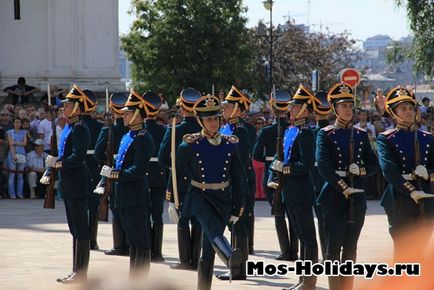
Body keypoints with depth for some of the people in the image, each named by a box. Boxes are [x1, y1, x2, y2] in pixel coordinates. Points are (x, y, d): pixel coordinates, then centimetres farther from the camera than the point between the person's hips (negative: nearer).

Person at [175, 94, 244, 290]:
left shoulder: (230, 145, 4)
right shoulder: (190, 145, -4)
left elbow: (238, 178, 9)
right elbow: (177, 173, 2)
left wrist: (237, 208, 8)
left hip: (223, 198, 3)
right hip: (199, 196, -3)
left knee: (209, 248, 4)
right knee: (212, 226, -34)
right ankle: (230, 258, -61)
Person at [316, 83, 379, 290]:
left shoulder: (361, 135, 12)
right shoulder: (325, 134, -2)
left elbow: (374, 164, 12)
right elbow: (323, 166, -12)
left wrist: (360, 170, -9)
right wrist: (343, 188, -17)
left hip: (357, 199, 4)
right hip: (334, 198, -4)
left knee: (350, 249, 7)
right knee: (333, 248, -5)